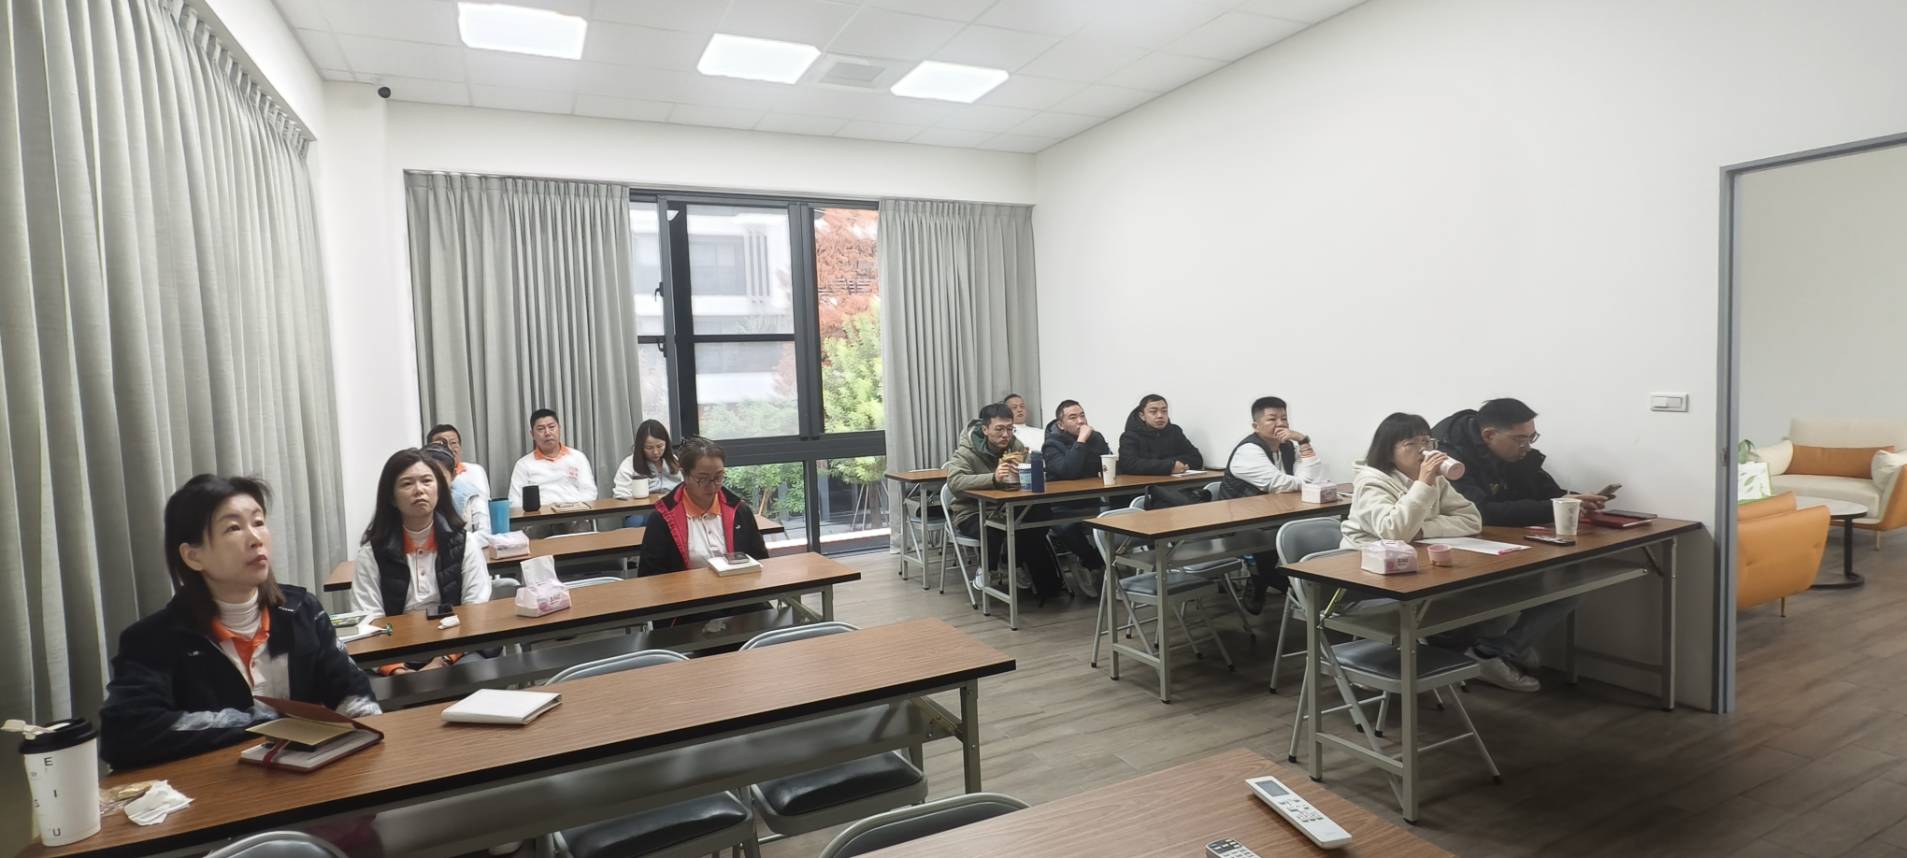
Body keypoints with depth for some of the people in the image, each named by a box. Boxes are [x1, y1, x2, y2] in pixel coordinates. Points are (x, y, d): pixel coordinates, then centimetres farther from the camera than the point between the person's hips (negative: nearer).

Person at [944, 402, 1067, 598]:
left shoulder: (1016, 445, 2)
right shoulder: (967, 450, -14)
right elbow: (954, 480, -33)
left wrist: (1023, 471, -28)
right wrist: (993, 478, -47)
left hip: (1007, 509, 4)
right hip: (973, 513, -4)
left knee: (1037, 522, -24)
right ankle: (988, 569, -6)